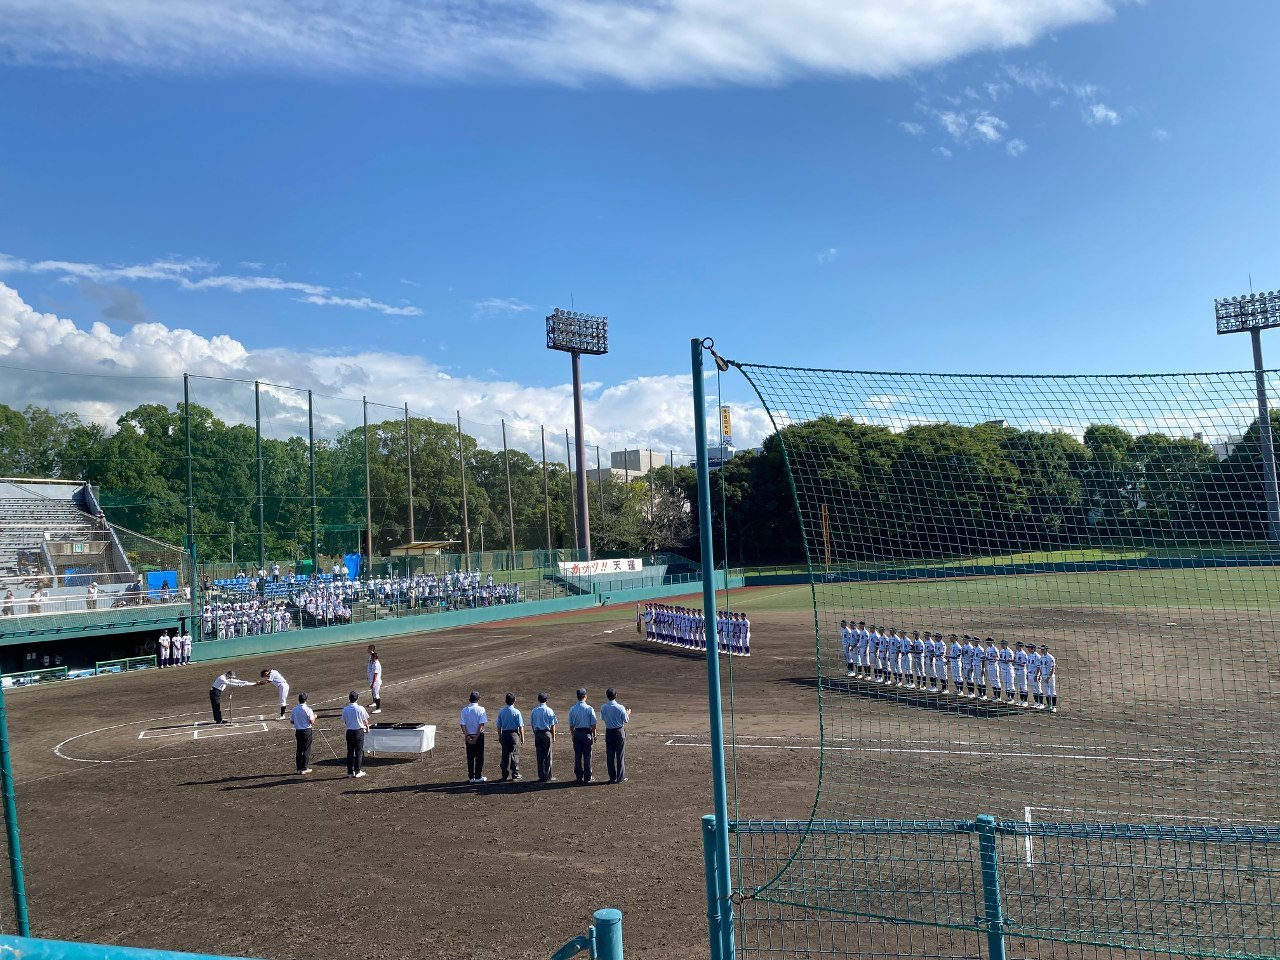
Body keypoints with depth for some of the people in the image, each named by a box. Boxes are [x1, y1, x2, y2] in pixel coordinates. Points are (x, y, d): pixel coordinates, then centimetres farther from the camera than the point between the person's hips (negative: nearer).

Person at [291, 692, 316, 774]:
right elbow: (311, 721, -15)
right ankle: (304, 768, 3)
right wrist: (314, 717, 4)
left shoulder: (294, 710, 1)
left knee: (299, 749, 10)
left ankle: (299, 768, 13)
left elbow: (292, 721, 8)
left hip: (298, 731, 5)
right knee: (306, 749, 2)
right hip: (307, 731, -5)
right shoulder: (308, 710, -14)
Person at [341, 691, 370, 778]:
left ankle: (350, 772, 14)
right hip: (359, 731, -3)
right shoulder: (360, 709, -12)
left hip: (349, 732, 3)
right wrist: (367, 728, 17)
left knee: (350, 752, 11)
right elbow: (365, 720, -2)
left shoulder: (345, 709, -4)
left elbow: (344, 722, 5)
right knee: (359, 752, 6)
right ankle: (357, 772, 7)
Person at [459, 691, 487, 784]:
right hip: (479, 735, -3)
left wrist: (467, 736, -8)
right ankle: (478, 777, 7)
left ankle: (471, 777, 14)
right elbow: (482, 724, -15)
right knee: (479, 756, 6)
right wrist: (476, 736, -13)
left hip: (468, 736, 3)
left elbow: (462, 724, -5)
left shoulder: (464, 710, 0)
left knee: (470, 757, 11)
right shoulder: (481, 710, -9)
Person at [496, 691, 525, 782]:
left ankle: (505, 775, 12)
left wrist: (500, 737, 15)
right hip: (514, 734, -3)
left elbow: (499, 726, 6)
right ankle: (515, 774, 6)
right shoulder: (516, 712, -10)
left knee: (505, 755, 9)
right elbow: (520, 726, -8)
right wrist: (522, 738, 0)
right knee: (515, 755, 4)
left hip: (504, 734, 3)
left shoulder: (501, 712, 1)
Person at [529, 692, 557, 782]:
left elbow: (532, 725, 9)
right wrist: (553, 737, 4)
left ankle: (541, 776, 10)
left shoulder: (533, 711, 4)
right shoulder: (549, 710, -6)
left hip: (537, 734, 3)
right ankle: (547, 777, 5)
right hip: (547, 733, -3)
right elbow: (552, 725, -3)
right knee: (547, 756, 3)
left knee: (539, 756, 8)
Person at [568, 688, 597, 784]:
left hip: (576, 733, 3)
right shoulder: (589, 708, -9)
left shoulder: (572, 709, -1)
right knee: (587, 756, 4)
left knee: (577, 756, 9)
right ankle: (587, 778, 6)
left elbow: (571, 725, 5)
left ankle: (579, 777, 13)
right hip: (587, 733, -3)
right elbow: (593, 724, -7)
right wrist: (594, 736, 4)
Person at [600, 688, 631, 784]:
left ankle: (612, 778, 11)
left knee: (610, 756, 9)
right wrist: (628, 714, 16)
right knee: (620, 755, 5)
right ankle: (620, 777, 9)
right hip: (619, 732, -2)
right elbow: (626, 721, -4)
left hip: (609, 733, 2)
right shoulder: (620, 708, -13)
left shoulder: (604, 708, -7)